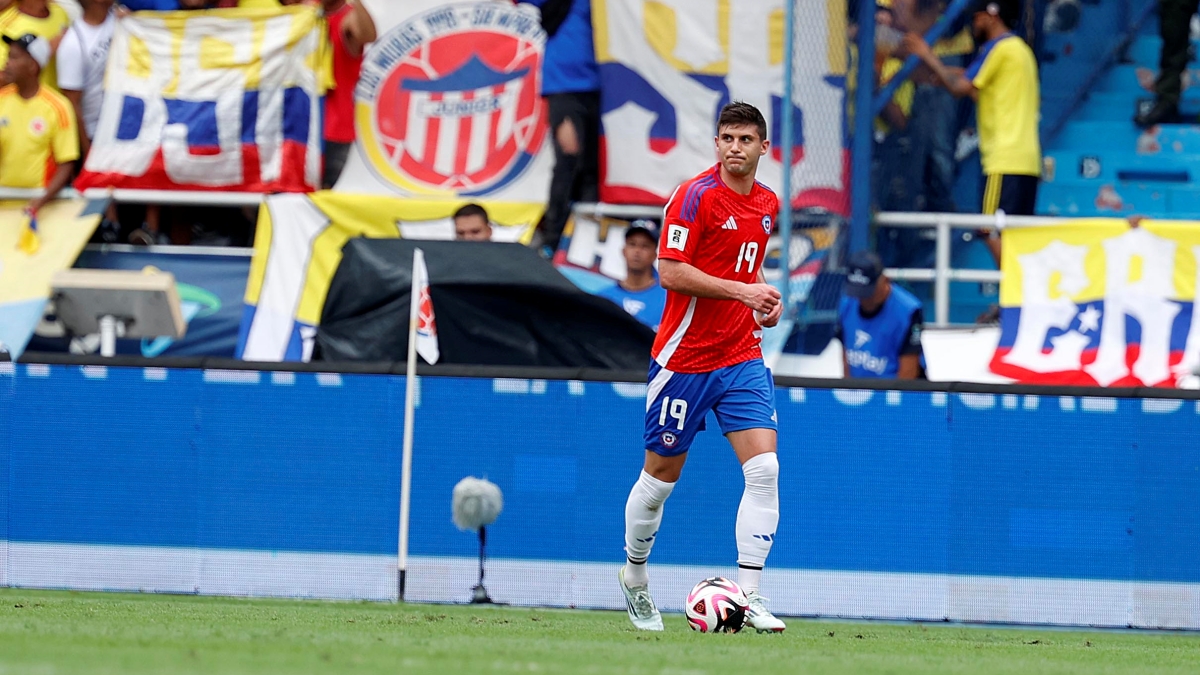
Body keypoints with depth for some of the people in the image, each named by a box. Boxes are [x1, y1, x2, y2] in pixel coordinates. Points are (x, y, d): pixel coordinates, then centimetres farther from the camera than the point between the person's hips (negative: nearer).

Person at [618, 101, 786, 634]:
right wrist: (741, 289, -21)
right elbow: (670, 271, -18)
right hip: (684, 358, -5)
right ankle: (634, 577, 31)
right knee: (660, 478, 8)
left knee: (764, 469, -12)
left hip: (742, 357, 5)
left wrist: (765, 300, 6)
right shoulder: (695, 196, -12)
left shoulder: (768, 205, 9)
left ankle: (748, 595, -12)